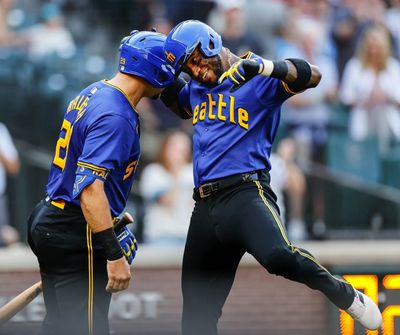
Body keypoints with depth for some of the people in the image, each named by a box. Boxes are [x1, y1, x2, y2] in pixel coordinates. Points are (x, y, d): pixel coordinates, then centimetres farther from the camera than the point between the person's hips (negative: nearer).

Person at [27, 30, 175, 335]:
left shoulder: (93, 93, 9)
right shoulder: (114, 116, -21)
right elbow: (90, 187, -29)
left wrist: (112, 216, 31)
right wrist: (115, 256, -29)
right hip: (76, 235, -10)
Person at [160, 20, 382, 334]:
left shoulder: (257, 77, 0)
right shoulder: (196, 88, 20)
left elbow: (311, 75, -16)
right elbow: (177, 103, 43)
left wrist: (265, 67, -30)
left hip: (245, 194, -7)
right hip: (205, 204, 7)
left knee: (278, 256, -37)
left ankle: (345, 294, -14)